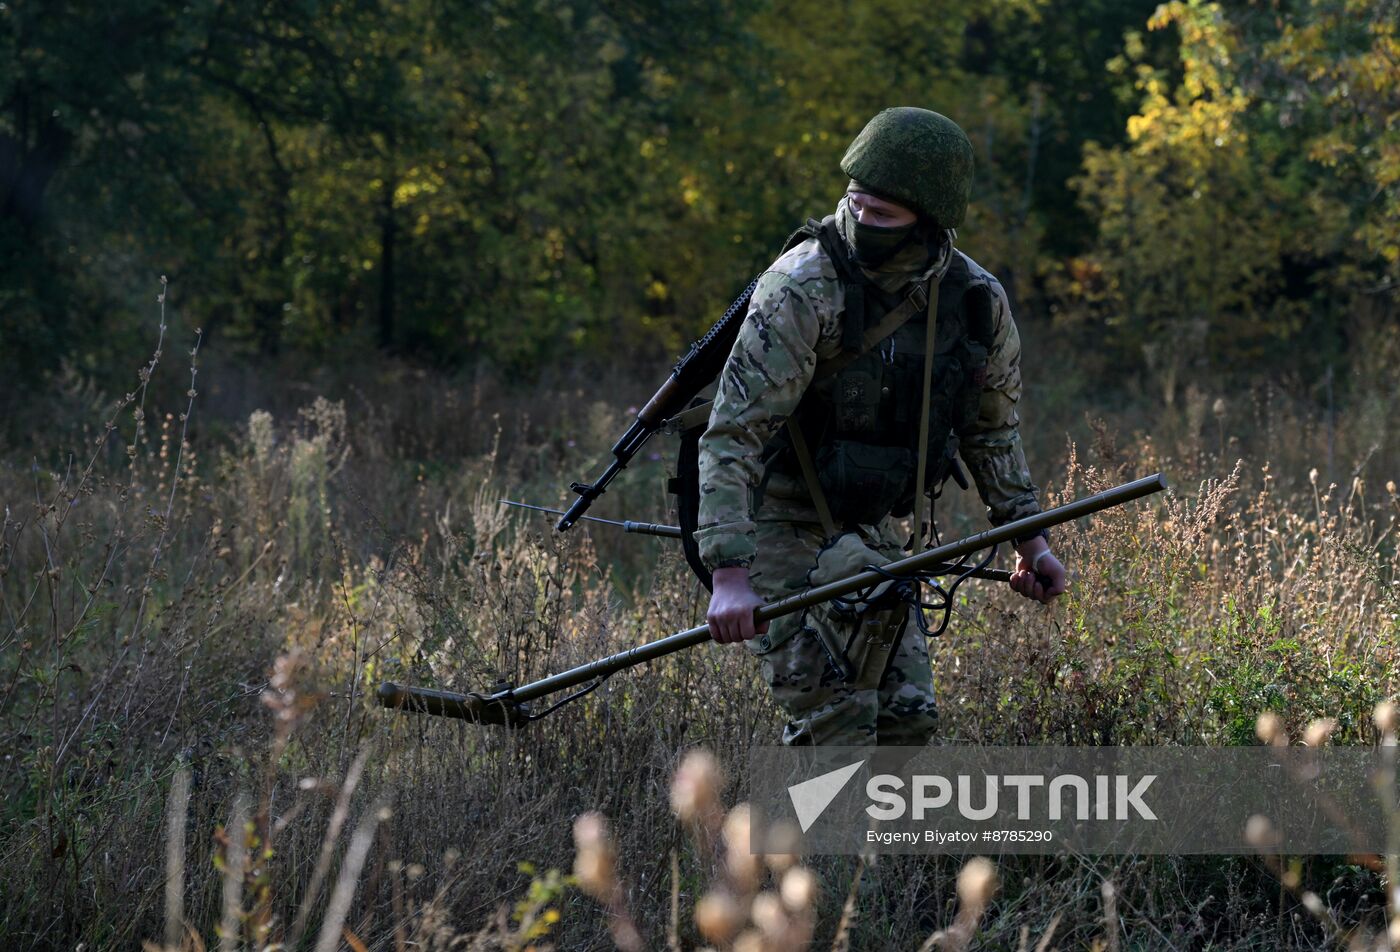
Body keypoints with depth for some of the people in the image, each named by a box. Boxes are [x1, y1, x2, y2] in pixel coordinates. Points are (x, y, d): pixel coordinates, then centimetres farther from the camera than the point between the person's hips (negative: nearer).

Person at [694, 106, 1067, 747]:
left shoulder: (977, 300, -4)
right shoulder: (805, 288, -22)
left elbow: (991, 429, 14)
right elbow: (733, 434, -26)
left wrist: (1029, 538, 10)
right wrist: (729, 574, -34)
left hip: (879, 534, 6)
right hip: (787, 530, -6)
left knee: (907, 719, 6)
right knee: (835, 725, -13)